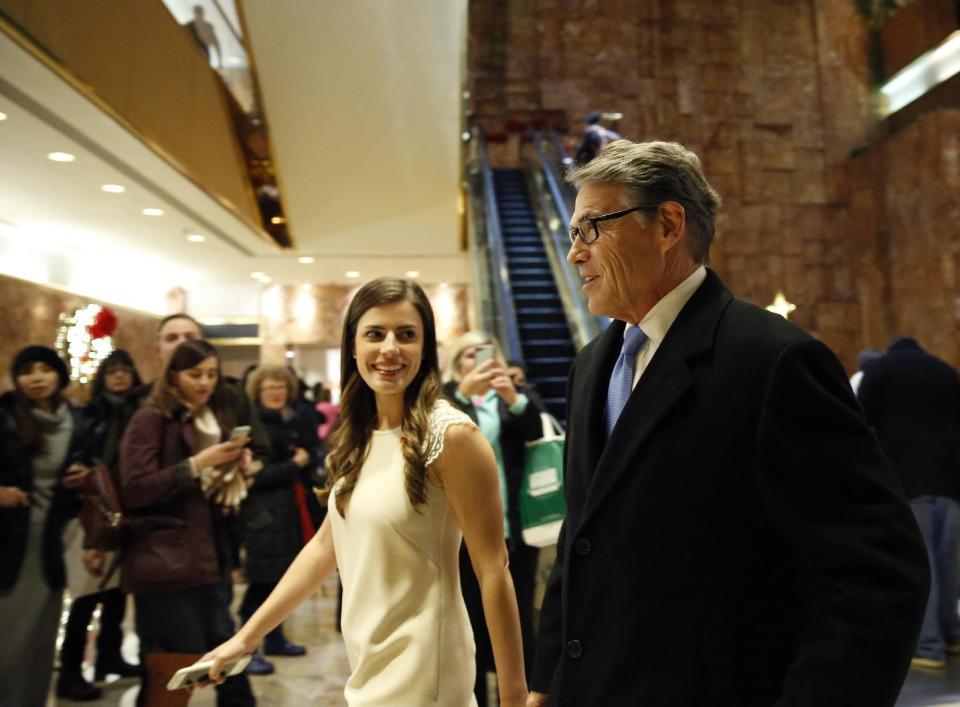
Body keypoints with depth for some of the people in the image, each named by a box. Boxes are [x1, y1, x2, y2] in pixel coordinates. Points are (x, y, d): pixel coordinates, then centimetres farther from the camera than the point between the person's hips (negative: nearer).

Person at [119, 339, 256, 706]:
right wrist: (196, 464, -20)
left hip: (209, 559, 6)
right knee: (170, 677, -1)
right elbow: (134, 489, -15)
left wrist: (236, 469, 2)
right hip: (165, 563, -6)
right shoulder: (150, 419, -5)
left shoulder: (218, 419, 16)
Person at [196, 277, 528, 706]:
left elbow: (493, 570, -17)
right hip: (365, 663, 7)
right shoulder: (357, 437, 3)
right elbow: (327, 544, 9)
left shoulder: (451, 435, -18)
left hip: (419, 669, -7)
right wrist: (247, 635, 10)